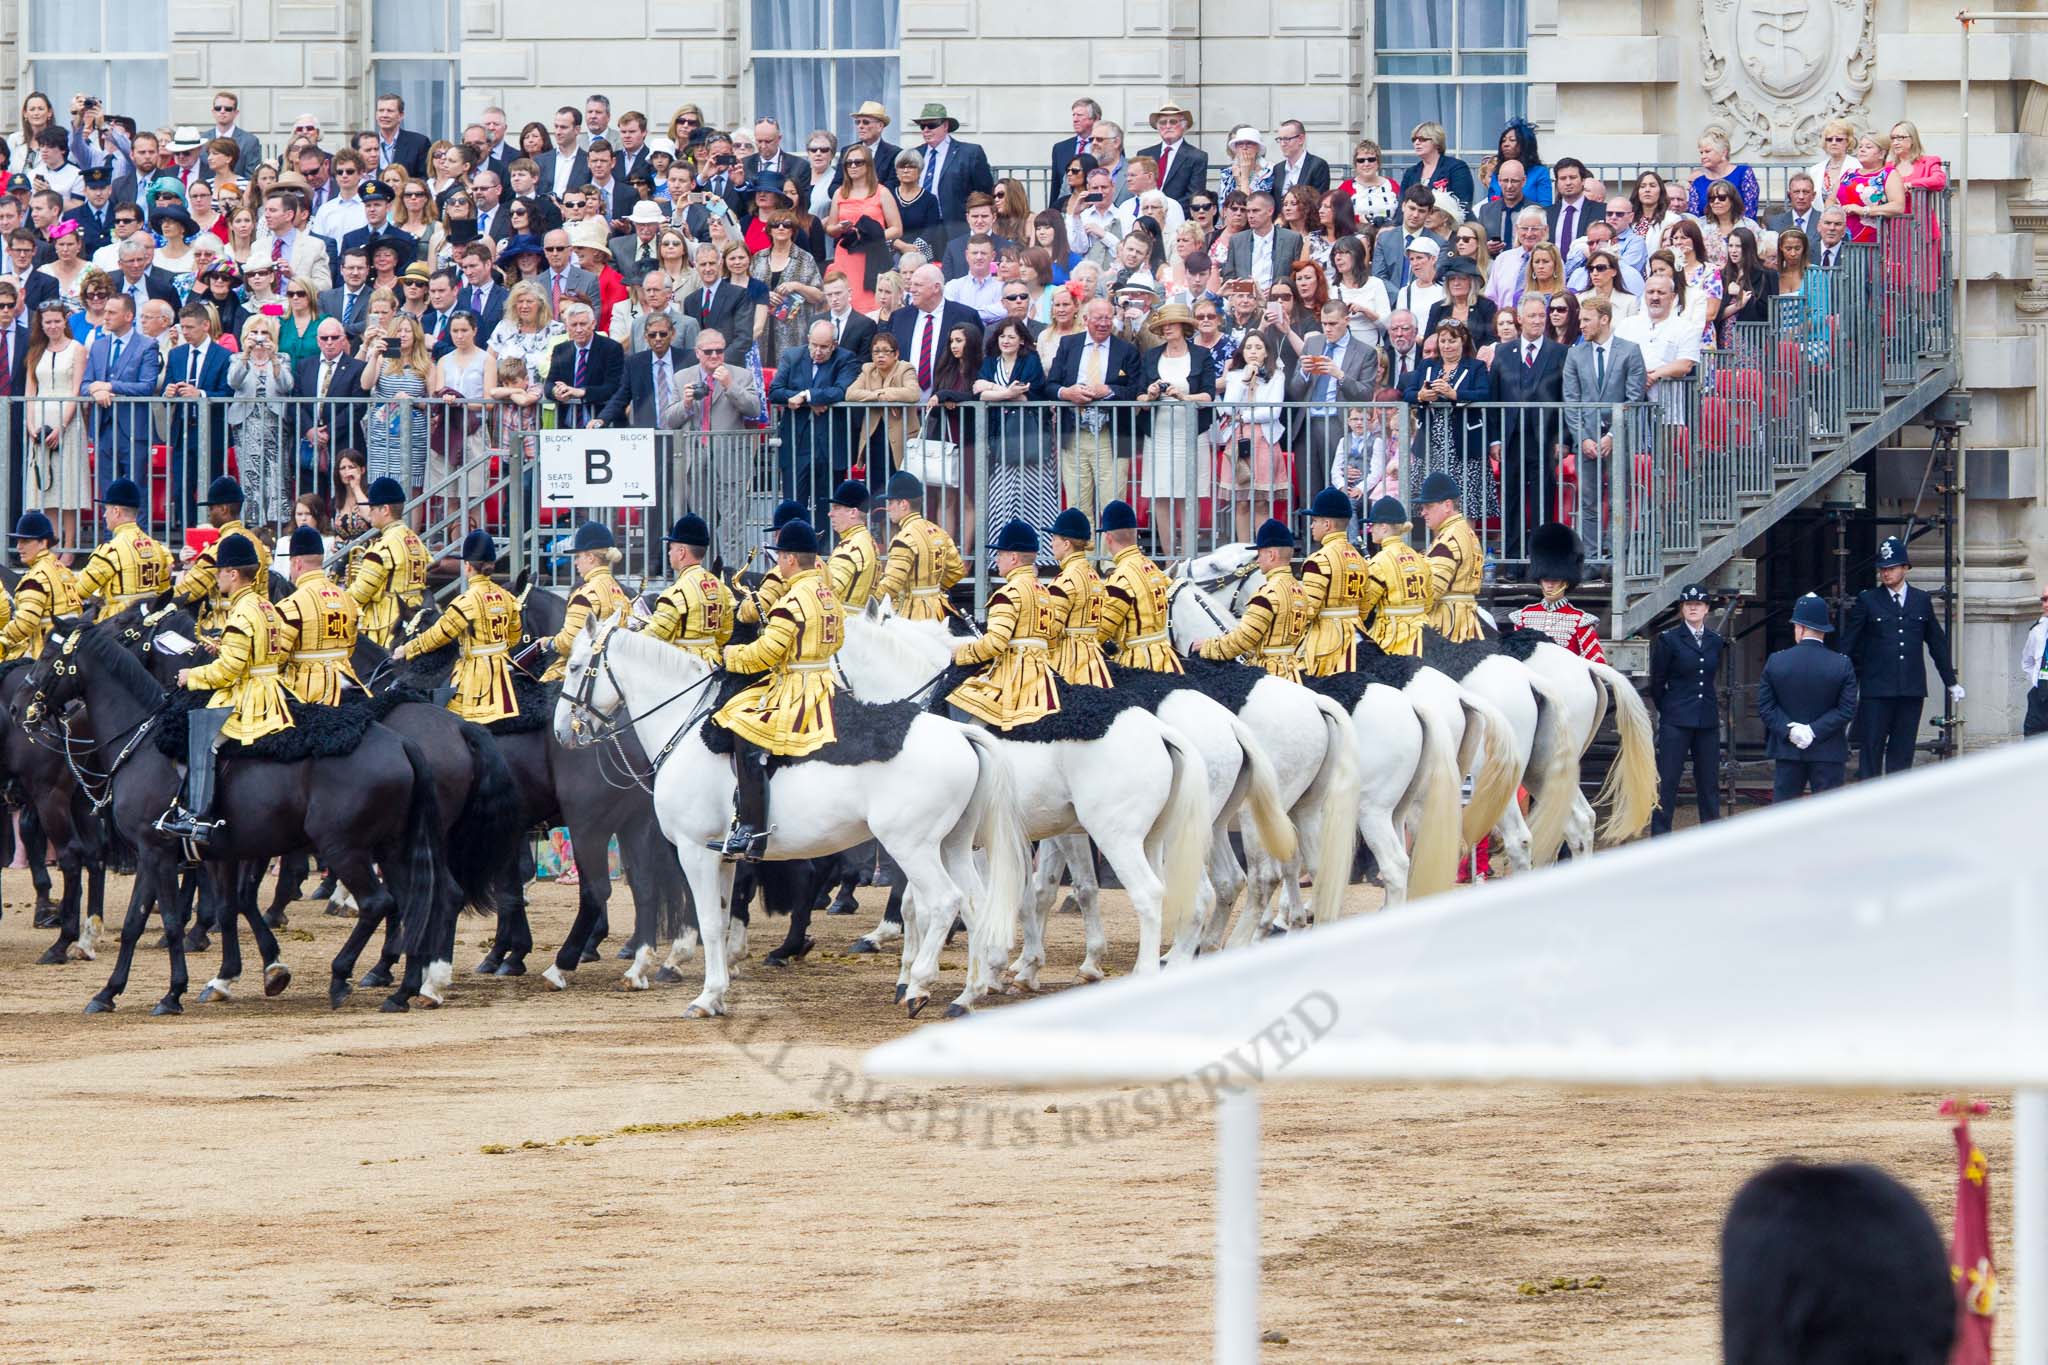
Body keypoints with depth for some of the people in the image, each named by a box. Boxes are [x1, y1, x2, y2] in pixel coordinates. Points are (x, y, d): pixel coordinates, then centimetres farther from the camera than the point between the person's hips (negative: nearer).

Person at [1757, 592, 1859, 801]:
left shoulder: (1776, 662, -4)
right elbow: (1847, 710, -9)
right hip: (1829, 752, -1)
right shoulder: (1842, 665, -8)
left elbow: (1765, 707, -4)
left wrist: (1788, 729, -8)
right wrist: (1812, 730, -11)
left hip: (1787, 752, 1)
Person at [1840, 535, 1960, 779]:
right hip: (1876, 690, -3)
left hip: (1912, 690, 3)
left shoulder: (1922, 601, 10)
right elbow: (1848, 645, 3)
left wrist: (1951, 683, 22)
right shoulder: (1867, 601, 2)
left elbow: (1937, 644, 18)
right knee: (1870, 750, -4)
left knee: (1902, 751, 4)